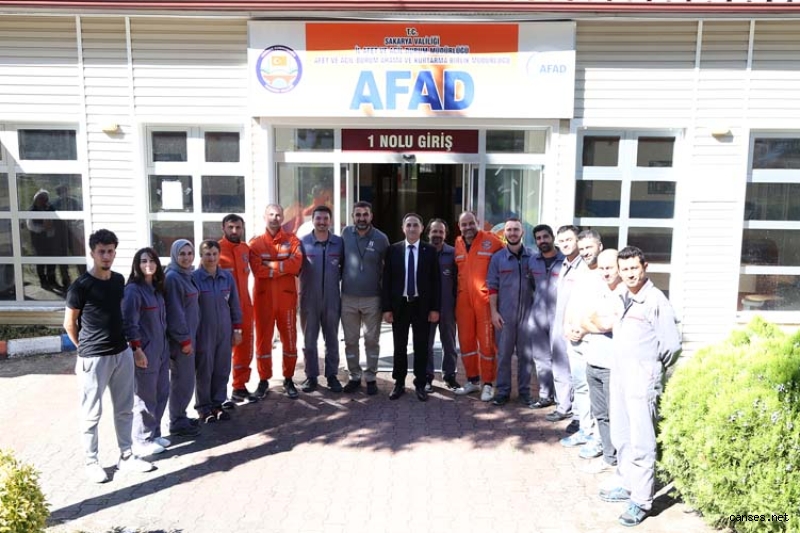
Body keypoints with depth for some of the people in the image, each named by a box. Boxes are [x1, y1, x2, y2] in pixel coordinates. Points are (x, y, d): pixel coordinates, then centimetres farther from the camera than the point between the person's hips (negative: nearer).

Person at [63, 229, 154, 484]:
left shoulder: (119, 280, 5)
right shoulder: (81, 286, -13)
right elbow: (69, 324, -4)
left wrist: (119, 342, 14)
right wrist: (86, 348, 5)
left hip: (122, 353, 6)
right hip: (94, 358, -6)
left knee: (124, 409, 14)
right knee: (92, 414, 7)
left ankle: (126, 456, 27)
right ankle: (91, 462, 22)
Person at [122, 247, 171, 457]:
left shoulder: (156, 288, 10)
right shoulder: (133, 290, -14)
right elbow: (128, 323, -17)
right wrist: (137, 349, -19)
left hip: (161, 350, 8)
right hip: (144, 352, -8)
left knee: (162, 393, 14)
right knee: (145, 398, 2)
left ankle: (154, 434, 28)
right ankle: (142, 441, 15)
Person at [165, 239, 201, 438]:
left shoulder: (186, 275, 11)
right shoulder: (172, 278, -17)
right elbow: (174, 312, -20)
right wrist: (184, 339, -18)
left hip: (188, 335, 9)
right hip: (180, 338, -9)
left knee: (185, 379, 16)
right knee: (182, 380, -1)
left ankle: (180, 416, 28)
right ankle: (177, 423, 11)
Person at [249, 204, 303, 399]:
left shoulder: (292, 240, 5)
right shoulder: (255, 243, 4)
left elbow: (296, 263, -14)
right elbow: (258, 270, -12)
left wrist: (270, 265, -13)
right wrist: (283, 267, -12)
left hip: (287, 297, 0)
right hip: (263, 297, 0)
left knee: (289, 338, 6)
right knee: (263, 338, 6)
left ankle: (288, 379, 19)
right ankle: (264, 379, 19)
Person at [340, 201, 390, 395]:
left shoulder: (381, 238, -7)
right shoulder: (346, 233, -2)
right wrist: (344, 278, 10)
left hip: (372, 298, -2)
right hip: (348, 298, 2)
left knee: (372, 340, 7)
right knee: (350, 341, 9)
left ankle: (371, 378, 20)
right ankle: (354, 377, 22)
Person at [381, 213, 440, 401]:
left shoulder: (430, 251, 0)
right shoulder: (393, 250, 1)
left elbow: (435, 281, 0)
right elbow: (387, 280, 1)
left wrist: (435, 308, -5)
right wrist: (386, 307, -4)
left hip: (422, 305, -1)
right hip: (399, 305, 1)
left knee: (421, 347, 7)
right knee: (399, 347, 9)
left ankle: (420, 384, 18)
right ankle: (399, 383, 22)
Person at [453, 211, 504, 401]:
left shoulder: (491, 240, -5)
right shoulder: (457, 244, 9)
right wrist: (458, 290, 14)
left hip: (485, 299, -5)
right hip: (463, 300, 5)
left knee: (486, 341, 0)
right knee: (466, 341, 11)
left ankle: (488, 384, 12)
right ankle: (473, 380, 26)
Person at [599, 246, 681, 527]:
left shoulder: (656, 301, -12)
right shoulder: (623, 298, 11)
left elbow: (672, 345, -10)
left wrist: (651, 368, 1)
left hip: (642, 380, -8)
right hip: (619, 375, 8)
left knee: (641, 442, -3)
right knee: (621, 437, 17)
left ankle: (641, 501, 5)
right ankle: (625, 485, 31)